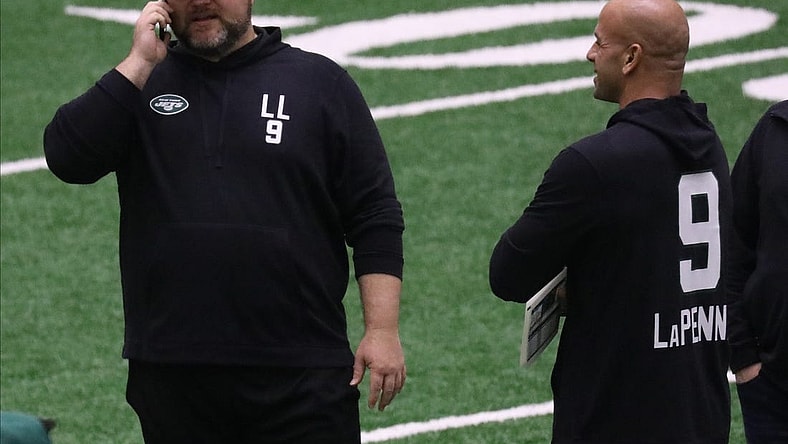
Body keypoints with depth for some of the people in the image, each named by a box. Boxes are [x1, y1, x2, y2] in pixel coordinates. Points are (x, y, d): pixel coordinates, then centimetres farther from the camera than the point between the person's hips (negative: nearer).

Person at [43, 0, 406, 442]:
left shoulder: (319, 83, 6)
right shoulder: (142, 82, 10)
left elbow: (375, 218, 4)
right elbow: (68, 157, -6)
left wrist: (383, 331, -5)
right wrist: (140, 62, -8)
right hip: (174, 380, 2)